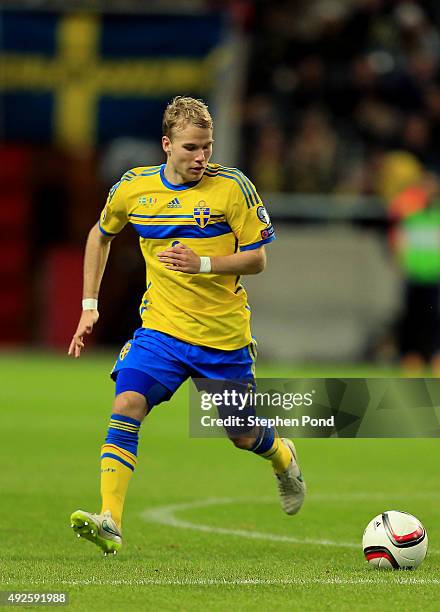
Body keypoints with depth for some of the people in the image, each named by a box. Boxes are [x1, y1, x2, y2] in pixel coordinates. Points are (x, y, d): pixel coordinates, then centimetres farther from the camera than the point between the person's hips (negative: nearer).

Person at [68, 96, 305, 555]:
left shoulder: (232, 187, -11)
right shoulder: (133, 188, -2)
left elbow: (256, 260, -8)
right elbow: (101, 235, 17)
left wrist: (202, 264, -25)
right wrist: (89, 306, 12)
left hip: (224, 336, -1)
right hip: (160, 328, 1)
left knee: (244, 436, 11)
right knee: (127, 405, -22)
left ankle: (284, 458, 48)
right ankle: (109, 523, -26)